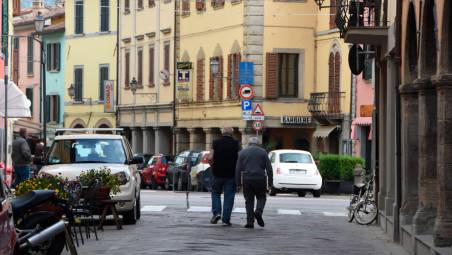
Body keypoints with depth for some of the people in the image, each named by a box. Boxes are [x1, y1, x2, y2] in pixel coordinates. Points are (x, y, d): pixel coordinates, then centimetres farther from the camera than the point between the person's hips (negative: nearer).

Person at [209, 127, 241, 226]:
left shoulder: (216, 143, 0)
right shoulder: (236, 144, -2)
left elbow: (210, 158, -9)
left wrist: (213, 167, 7)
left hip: (218, 173, 1)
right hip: (231, 174, -1)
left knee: (216, 193, 17)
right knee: (229, 196, 4)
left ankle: (216, 212, -1)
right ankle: (226, 219, 1)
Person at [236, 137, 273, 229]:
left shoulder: (242, 152, 7)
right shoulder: (263, 152, 4)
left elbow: (238, 169, 3)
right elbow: (269, 168, 1)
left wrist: (238, 182, 6)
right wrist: (270, 181, 5)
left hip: (247, 180, 1)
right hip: (260, 179, -1)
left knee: (249, 200, 7)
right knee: (261, 198, 14)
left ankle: (250, 221, -1)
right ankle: (258, 212, -14)